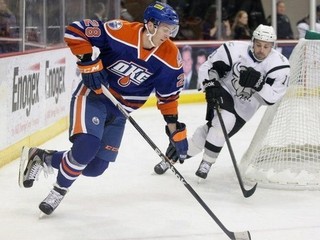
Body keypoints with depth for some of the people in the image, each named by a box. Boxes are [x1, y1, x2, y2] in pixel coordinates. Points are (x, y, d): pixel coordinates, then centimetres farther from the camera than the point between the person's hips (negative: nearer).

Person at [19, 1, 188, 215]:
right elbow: (75, 31, -17)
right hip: (92, 96, -5)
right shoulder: (120, 32, -23)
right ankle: (59, 190, -3)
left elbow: (169, 96, 1)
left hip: (119, 111, 5)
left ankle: (41, 157, 24)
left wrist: (175, 129, -3)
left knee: (95, 167, 4)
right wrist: (88, 63, -24)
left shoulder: (170, 57, -11)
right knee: (86, 146, -28)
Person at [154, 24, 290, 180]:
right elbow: (208, 67, -11)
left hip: (245, 107, 2)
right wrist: (211, 87, -25)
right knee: (224, 120, -25)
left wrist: (257, 83, -36)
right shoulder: (235, 49, -19)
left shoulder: (280, 66, -17)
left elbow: (271, 98, -21)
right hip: (224, 92, -1)